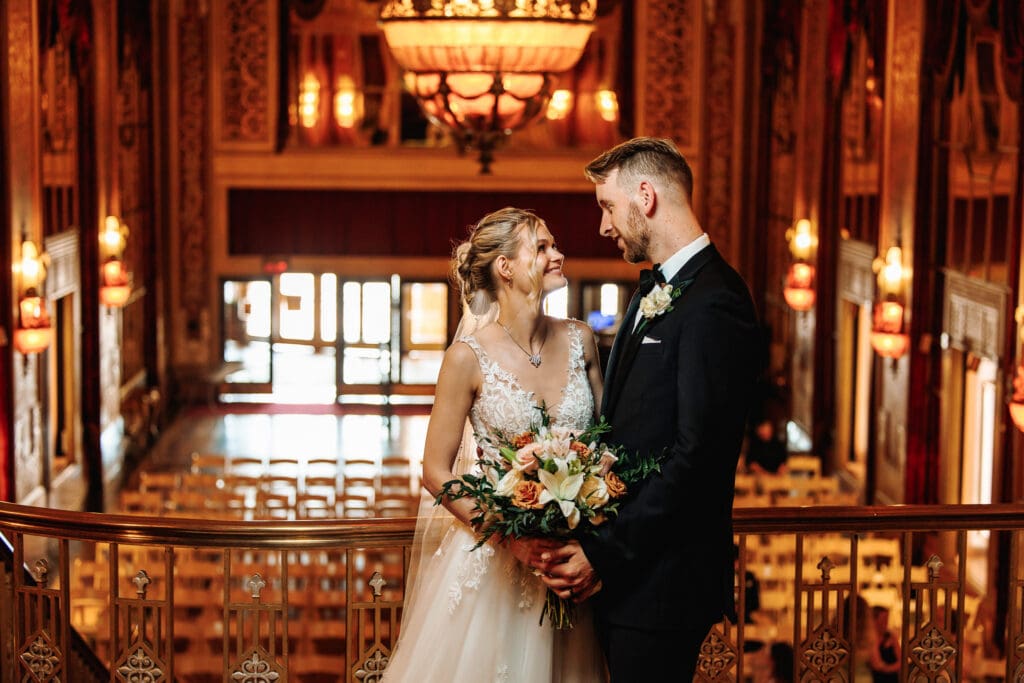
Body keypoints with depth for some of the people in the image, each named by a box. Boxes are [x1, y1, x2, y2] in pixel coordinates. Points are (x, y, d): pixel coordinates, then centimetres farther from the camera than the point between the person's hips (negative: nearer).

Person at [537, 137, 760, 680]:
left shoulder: (715, 303, -16)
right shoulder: (653, 293, 16)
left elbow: (696, 455, -21)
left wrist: (604, 554, -18)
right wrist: (587, 543, 4)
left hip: (661, 579, -9)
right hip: (621, 573, 9)